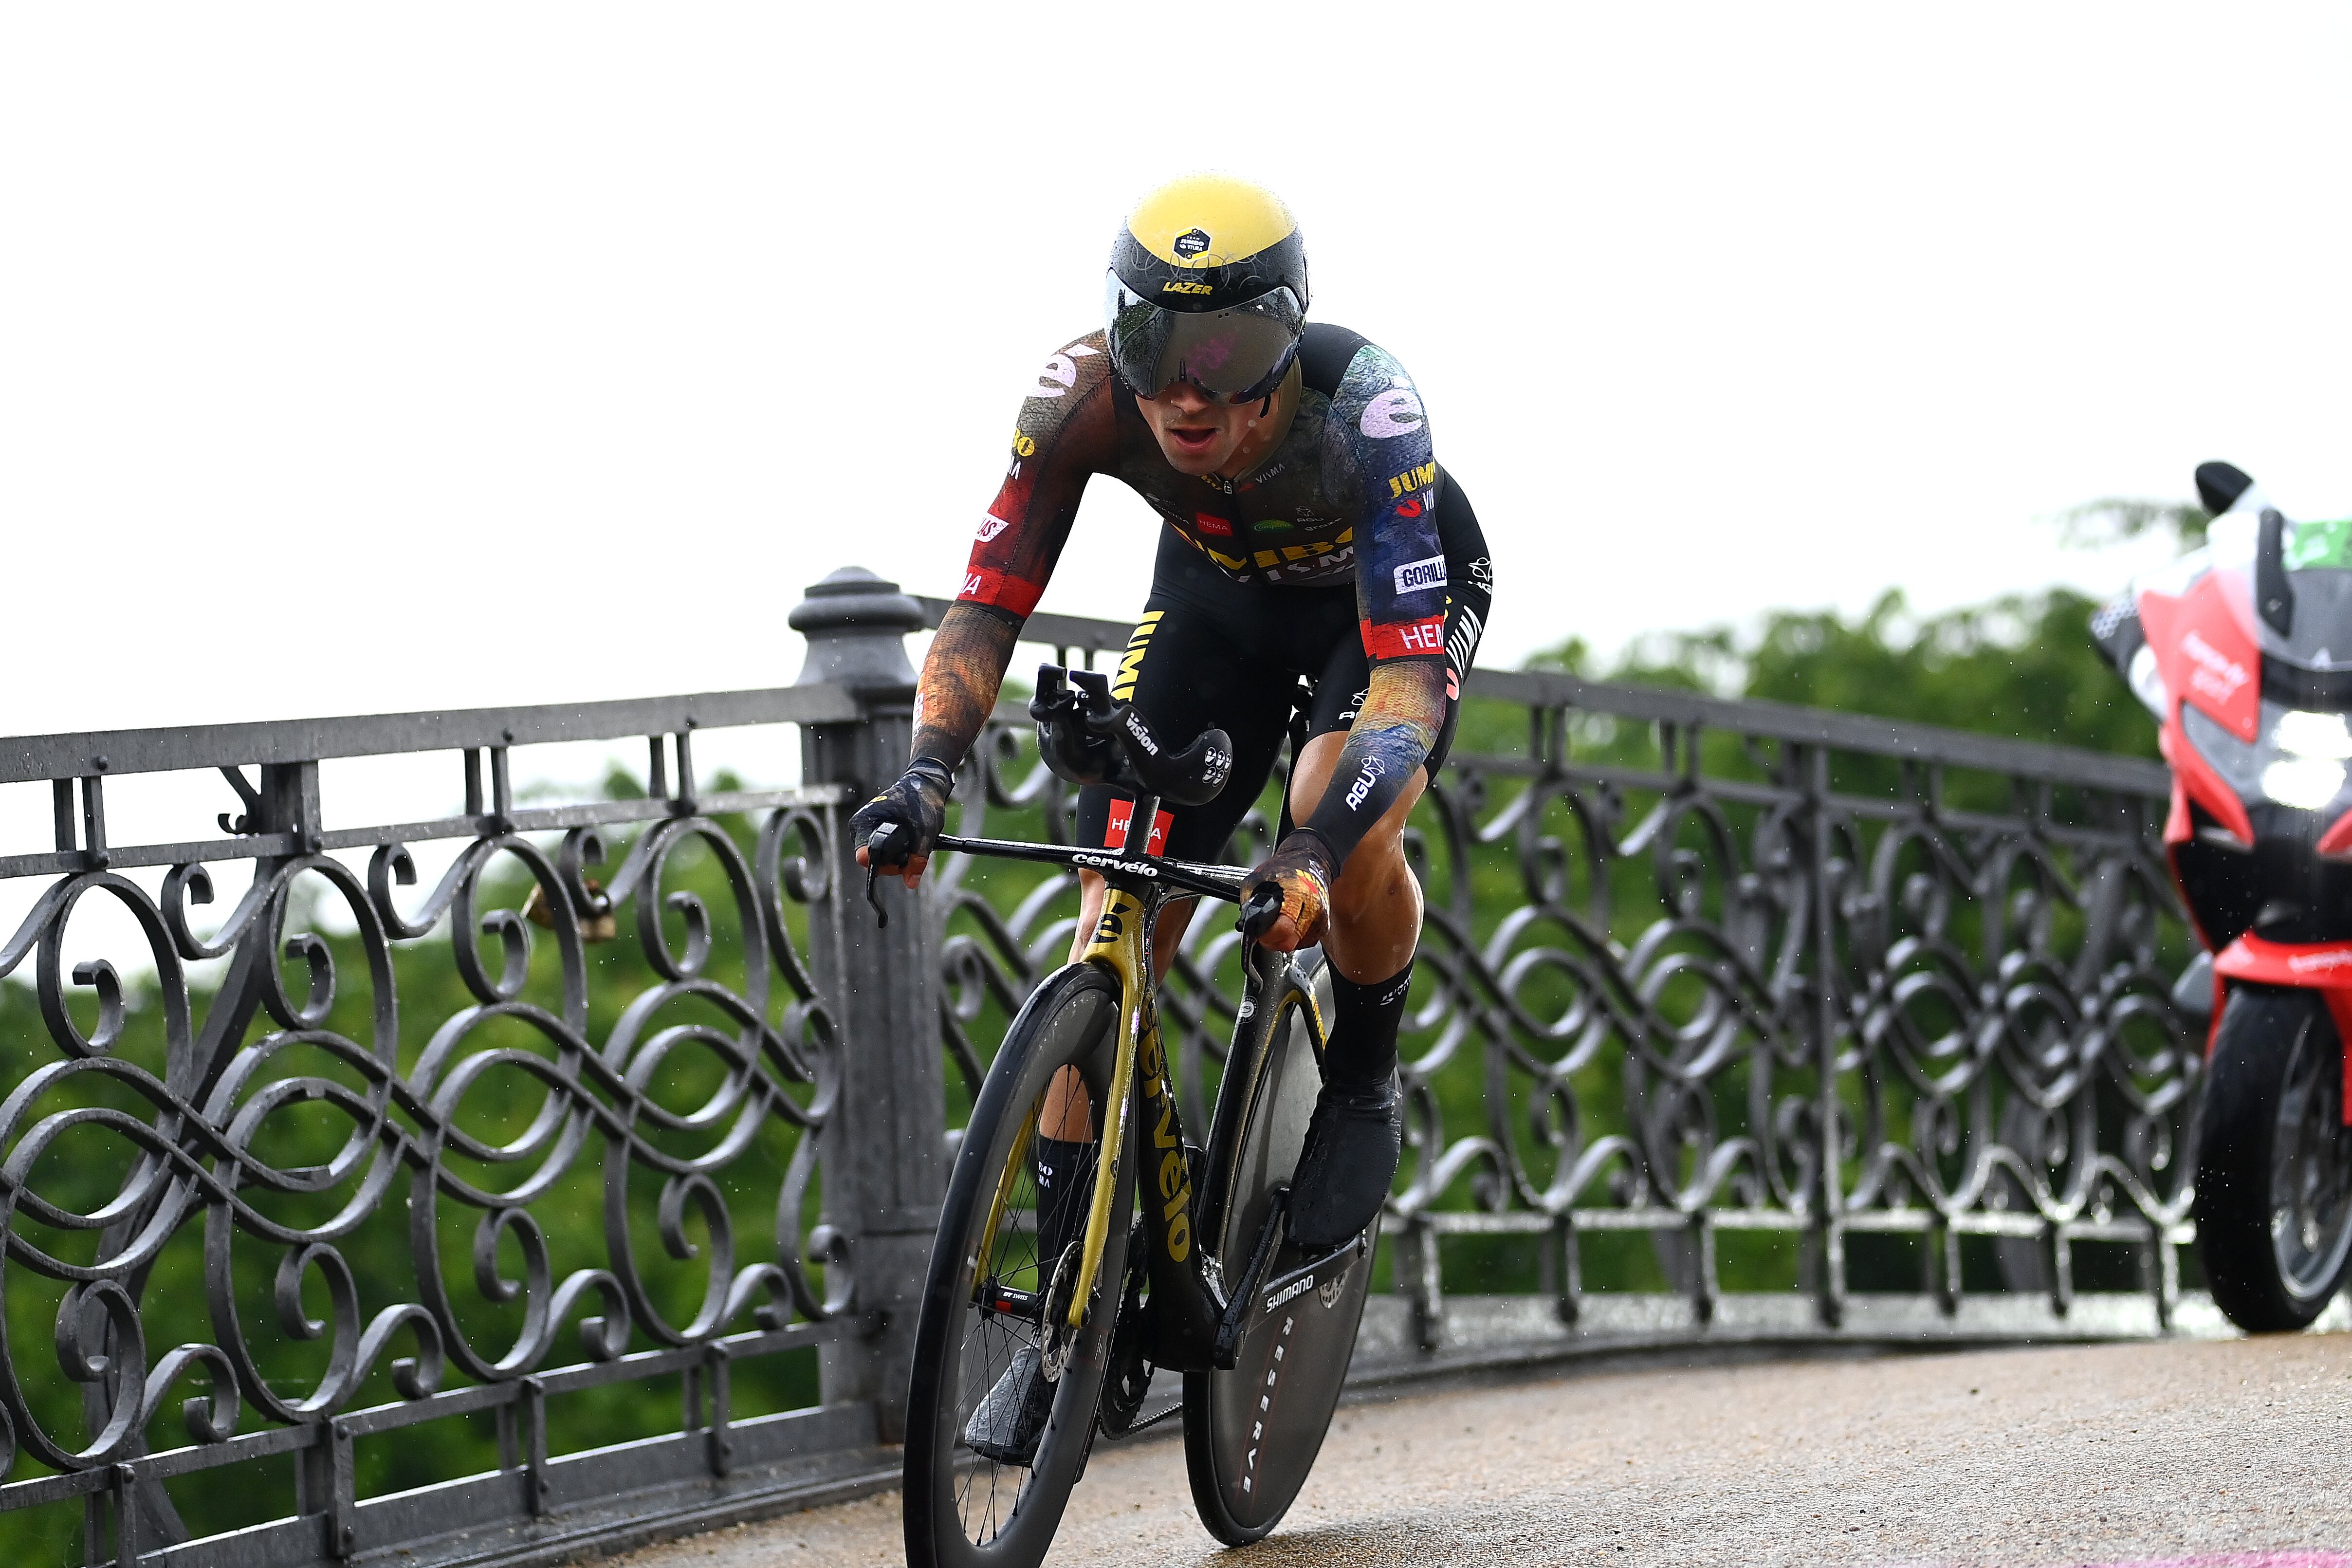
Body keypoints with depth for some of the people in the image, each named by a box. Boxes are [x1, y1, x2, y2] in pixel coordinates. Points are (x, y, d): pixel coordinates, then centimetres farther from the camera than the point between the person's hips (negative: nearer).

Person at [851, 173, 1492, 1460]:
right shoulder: (1082, 401, -32)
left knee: (1348, 835, -34)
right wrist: (928, 775, -45)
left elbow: (1410, 676, -45)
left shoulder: (1362, 411, -40)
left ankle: (1363, 1081, -1)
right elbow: (985, 612, -27)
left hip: (1397, 592, -3)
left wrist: (1318, 847, -60)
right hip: (1218, 590, 3)